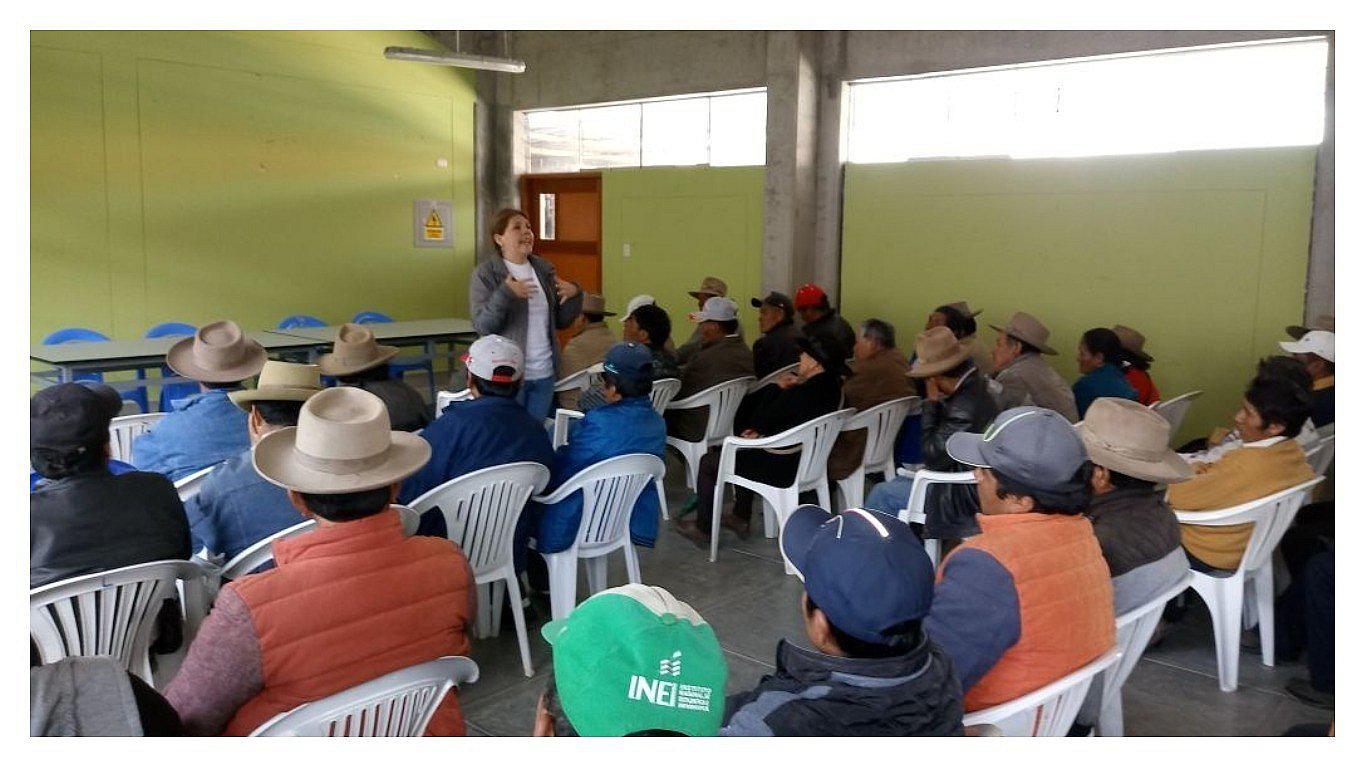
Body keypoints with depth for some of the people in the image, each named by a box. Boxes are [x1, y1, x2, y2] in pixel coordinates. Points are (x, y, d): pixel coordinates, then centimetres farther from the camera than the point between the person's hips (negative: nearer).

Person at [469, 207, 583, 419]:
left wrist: (574, 295, -4)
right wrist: (505, 294, -25)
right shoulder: (485, 273, -5)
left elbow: (561, 321, 14)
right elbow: (482, 326, -13)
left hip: (544, 372, 5)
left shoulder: (545, 269, 10)